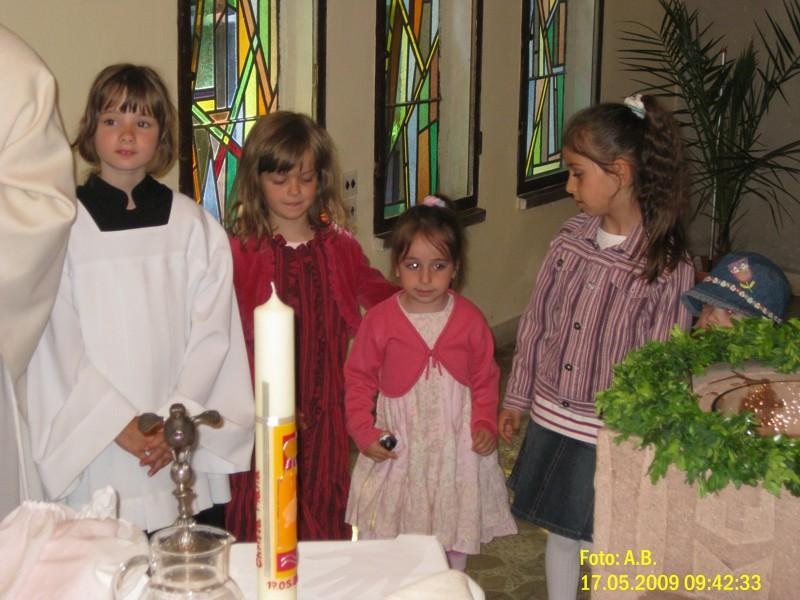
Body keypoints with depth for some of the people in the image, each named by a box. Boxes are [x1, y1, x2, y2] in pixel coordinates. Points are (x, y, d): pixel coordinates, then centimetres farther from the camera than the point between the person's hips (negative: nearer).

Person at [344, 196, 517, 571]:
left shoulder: (470, 320, -5)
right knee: (383, 542, 4)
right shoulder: (379, 321, -8)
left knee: (453, 546, 12)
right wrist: (363, 432, -7)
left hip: (456, 450, 1)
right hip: (398, 450, -1)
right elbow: (359, 379, 0)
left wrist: (486, 423, -8)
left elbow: (486, 379, 5)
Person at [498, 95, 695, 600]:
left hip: (609, 435, -5)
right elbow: (536, 322, 7)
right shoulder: (571, 239, -2)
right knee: (560, 534, 20)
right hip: (551, 420, 5)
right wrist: (518, 397, 13)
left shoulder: (667, 265, -18)